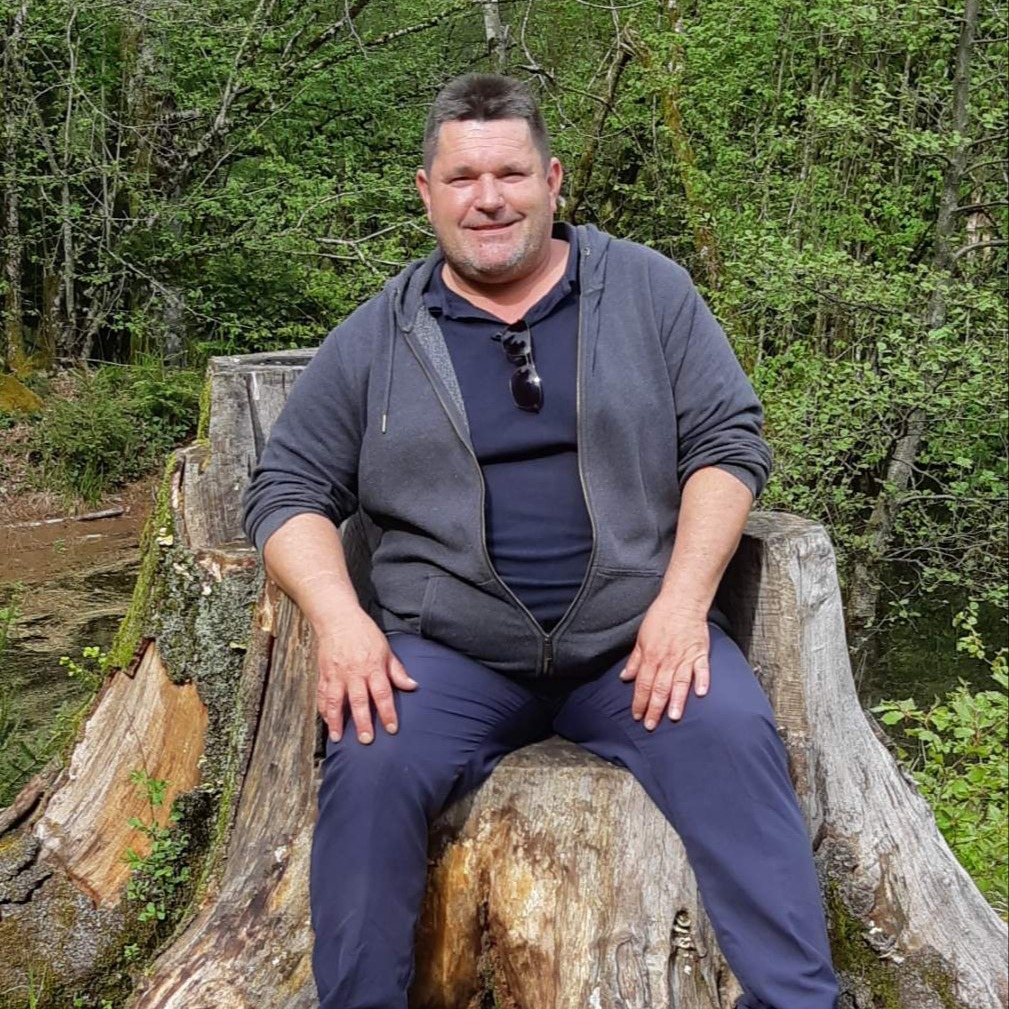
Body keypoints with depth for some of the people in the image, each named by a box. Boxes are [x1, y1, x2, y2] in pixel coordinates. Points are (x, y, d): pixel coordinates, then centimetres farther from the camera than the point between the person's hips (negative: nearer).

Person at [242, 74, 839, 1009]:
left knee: (731, 738, -27)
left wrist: (684, 598, -12)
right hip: (448, 655, 0)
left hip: (636, 637, 0)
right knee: (371, 767, -26)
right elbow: (288, 490, 8)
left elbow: (728, 440, 3)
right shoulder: (376, 338, 6)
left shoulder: (647, 290, 6)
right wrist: (340, 618, -12)